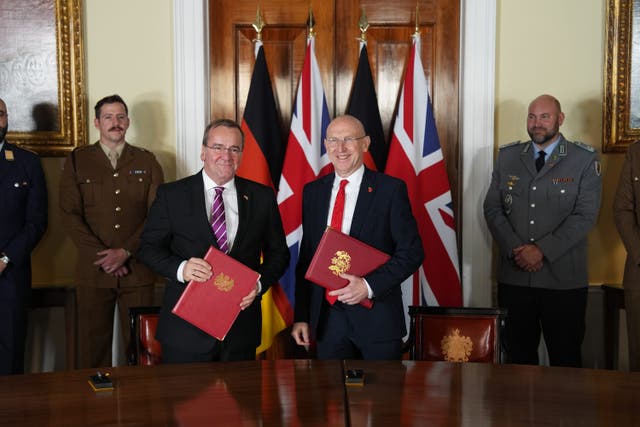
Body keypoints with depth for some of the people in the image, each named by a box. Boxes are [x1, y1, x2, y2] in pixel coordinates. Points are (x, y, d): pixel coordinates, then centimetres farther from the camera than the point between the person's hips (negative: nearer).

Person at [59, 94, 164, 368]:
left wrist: (126, 252, -10)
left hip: (138, 270, 0)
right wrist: (102, 256, -9)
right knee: (93, 346, 3)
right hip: (93, 271, 0)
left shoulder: (147, 161, 10)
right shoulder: (77, 160, 9)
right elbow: (70, 214, 1)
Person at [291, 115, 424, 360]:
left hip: (377, 319, -3)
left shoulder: (390, 189, -6)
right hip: (326, 318, 3)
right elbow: (306, 257, 10)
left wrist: (369, 286, -18)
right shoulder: (312, 192, 7)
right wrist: (301, 316, 7)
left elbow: (412, 252, -7)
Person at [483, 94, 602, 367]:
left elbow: (585, 215, -8)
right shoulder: (507, 156, 10)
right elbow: (492, 208, 6)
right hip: (514, 276, 3)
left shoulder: (585, 160, 0)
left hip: (563, 280, -2)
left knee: (565, 358, 6)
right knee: (518, 356, 11)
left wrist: (542, 250, -15)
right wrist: (514, 250, -8)